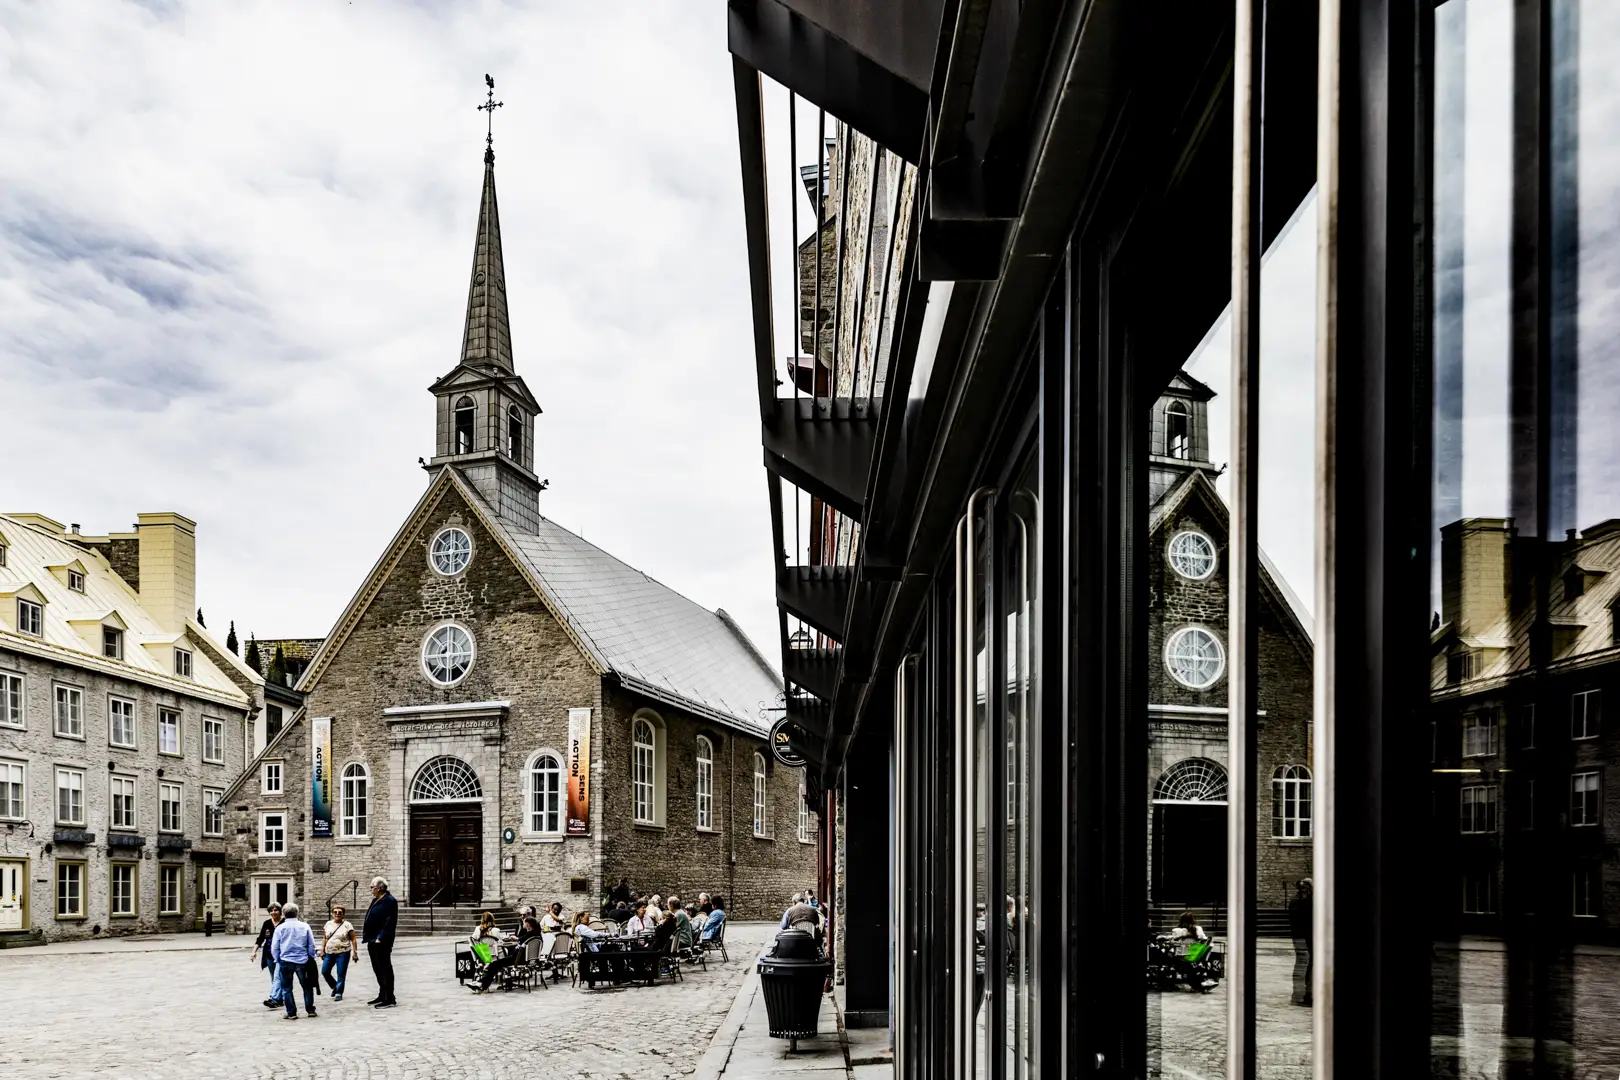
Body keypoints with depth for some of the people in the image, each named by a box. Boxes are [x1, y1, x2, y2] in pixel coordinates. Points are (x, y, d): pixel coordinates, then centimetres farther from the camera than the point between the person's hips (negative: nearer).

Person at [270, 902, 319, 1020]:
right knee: (307, 986, 14)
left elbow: (274, 948, 0)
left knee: (287, 988, 9)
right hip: (302, 961, 1)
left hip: (286, 961, -1)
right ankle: (310, 1010, 16)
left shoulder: (280, 928, -4)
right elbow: (311, 945, 2)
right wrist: (311, 957, 16)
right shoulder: (305, 926, -2)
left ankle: (291, 1013, 8)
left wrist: (277, 959, 15)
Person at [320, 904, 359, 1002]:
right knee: (324, 971, 1)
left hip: (343, 953, -4)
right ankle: (335, 987, 24)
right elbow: (324, 938, 15)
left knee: (341, 974, -4)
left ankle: (339, 993, 8)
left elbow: (353, 940, -4)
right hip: (329, 953, 4)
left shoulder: (347, 925, -4)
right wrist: (322, 950, 9)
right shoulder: (328, 924, 9)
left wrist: (355, 952, -8)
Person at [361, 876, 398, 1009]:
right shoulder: (376, 900, 16)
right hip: (373, 941, 10)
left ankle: (389, 999, -3)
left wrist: (380, 938, -23)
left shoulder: (389, 901, -14)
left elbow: (390, 922, -20)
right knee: (378, 969, 17)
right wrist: (368, 937, 15)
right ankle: (382, 996, 28)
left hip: (382, 942, -10)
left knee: (385, 969, -6)